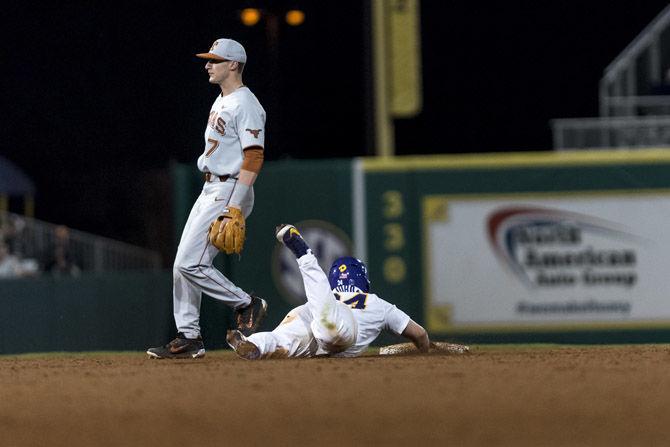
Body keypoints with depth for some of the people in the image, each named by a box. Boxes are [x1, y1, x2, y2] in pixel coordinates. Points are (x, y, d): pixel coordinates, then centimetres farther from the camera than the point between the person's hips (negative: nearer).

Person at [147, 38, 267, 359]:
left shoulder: (245, 105, -15)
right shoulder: (221, 101, 17)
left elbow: (254, 158, -22)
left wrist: (235, 207, -28)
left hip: (229, 191, -10)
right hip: (209, 190, 10)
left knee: (191, 264, -15)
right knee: (183, 265, 8)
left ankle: (248, 305, -2)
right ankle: (188, 338, 11)